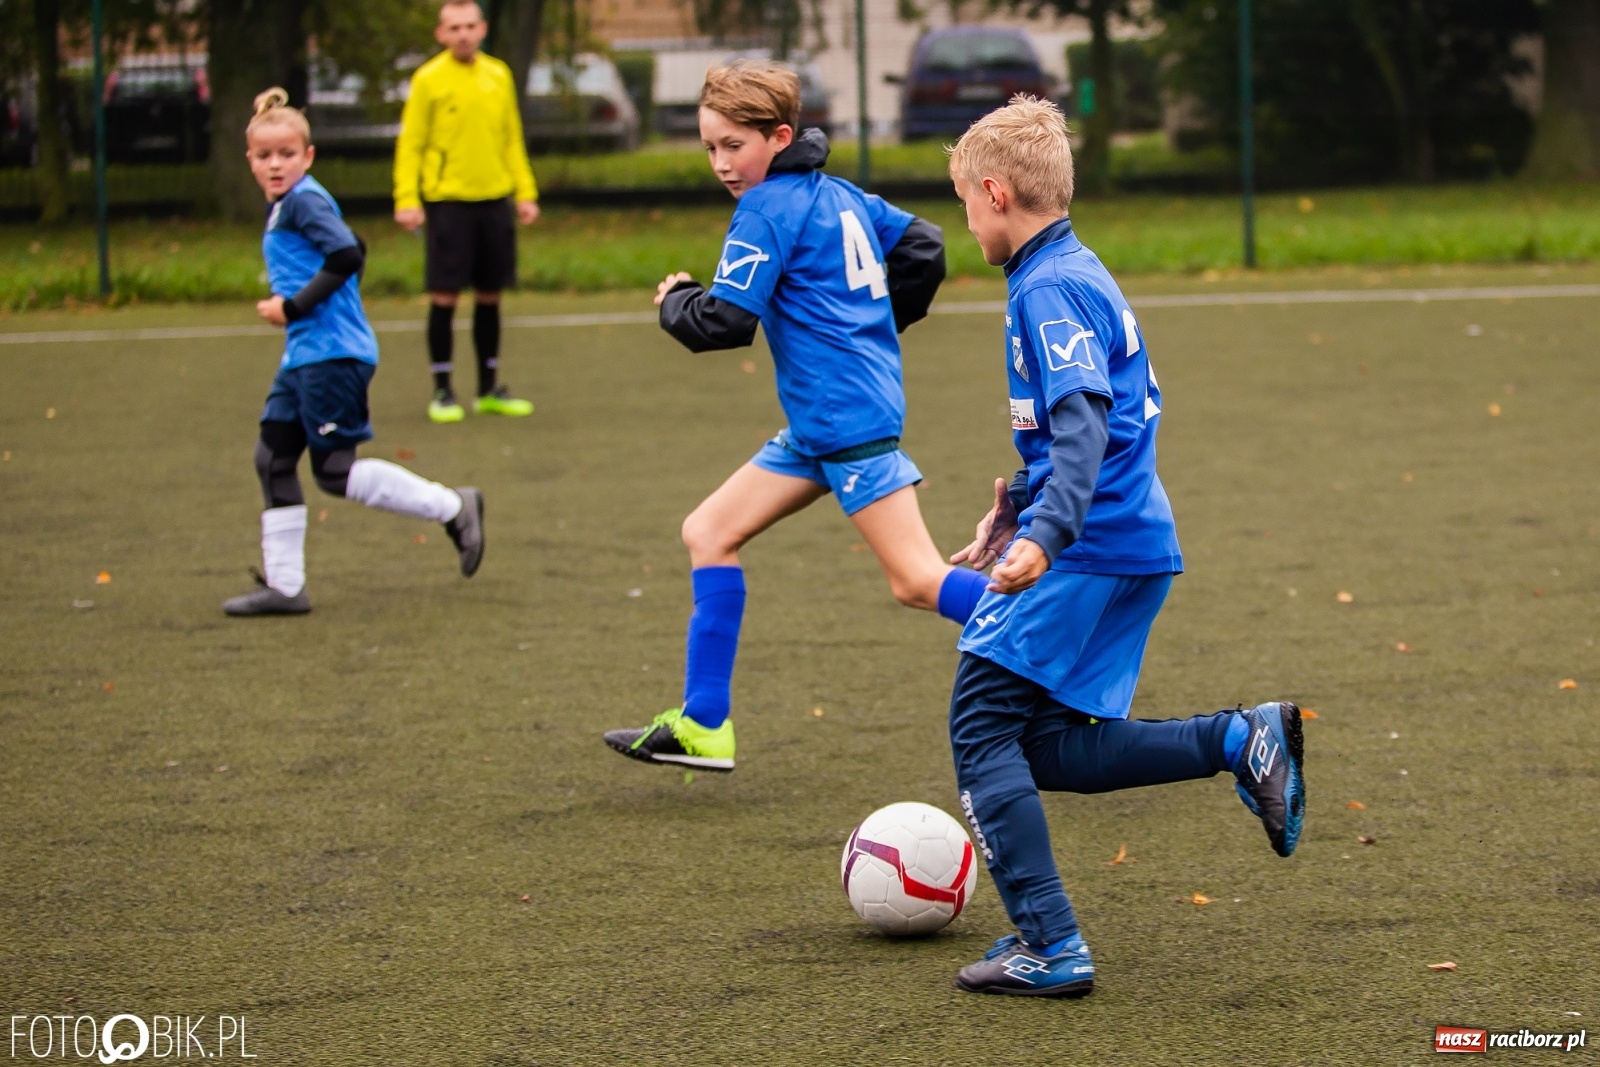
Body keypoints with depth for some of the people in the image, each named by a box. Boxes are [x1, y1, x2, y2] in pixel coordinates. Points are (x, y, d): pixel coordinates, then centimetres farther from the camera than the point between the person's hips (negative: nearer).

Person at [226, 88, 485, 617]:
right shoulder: (282, 206, 16)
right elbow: (345, 257, 25)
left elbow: (347, 255, -24)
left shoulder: (304, 201, -12)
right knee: (273, 458, 8)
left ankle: (452, 508, 5)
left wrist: (294, 306, -19)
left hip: (332, 355, -10)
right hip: (304, 355, 10)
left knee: (335, 470, -5)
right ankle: (283, 585, 11)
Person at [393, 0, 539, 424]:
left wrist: (525, 192, 9)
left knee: (489, 296, 10)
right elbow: (410, 145, -4)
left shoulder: (499, 76, 9)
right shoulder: (428, 80, -4)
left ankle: (489, 390, 20)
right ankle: (442, 392, 5)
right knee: (445, 296, -4)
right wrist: (406, 200, -13)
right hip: (447, 201, -4)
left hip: (494, 199, 4)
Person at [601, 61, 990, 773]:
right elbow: (923, 247, 21)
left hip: (847, 416, -10)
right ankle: (703, 726, 9)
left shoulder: (768, 210, -11)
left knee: (918, 582, -12)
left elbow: (724, 321, -17)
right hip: (818, 426, 10)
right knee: (709, 533, 10)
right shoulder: (839, 195, 14)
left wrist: (675, 300, 3)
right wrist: (877, 325, 29)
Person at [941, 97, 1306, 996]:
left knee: (982, 728, -5)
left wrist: (1045, 534, -37)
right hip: (1134, 547, 10)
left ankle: (1050, 947, -8)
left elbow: (1083, 423, -26)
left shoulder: (1051, 290, -13)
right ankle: (1243, 739, 4)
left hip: (1090, 553, -10)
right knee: (1046, 749, 12)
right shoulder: (1078, 273, 19)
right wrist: (1019, 505, 34)